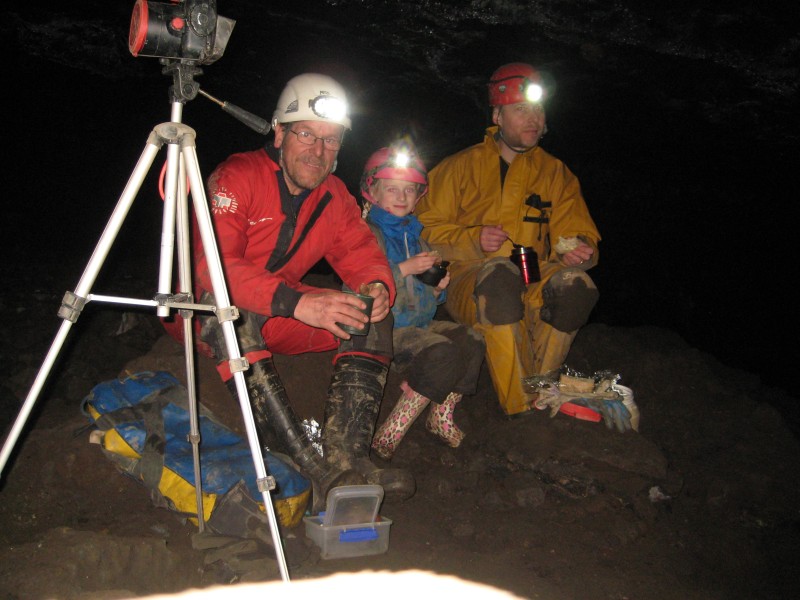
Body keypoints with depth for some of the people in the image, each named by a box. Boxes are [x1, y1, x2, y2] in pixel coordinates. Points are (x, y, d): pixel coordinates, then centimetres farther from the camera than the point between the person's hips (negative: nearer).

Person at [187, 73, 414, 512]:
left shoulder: (333, 195, 2)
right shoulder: (237, 178, -19)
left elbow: (364, 255, 0)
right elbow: (212, 266, -31)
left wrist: (377, 286, -26)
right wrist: (298, 303, -44)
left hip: (279, 319, 6)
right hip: (209, 313, -5)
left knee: (371, 316, -14)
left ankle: (346, 461, -29)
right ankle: (311, 466, -43)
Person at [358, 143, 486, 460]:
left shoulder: (414, 234, 20)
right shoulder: (369, 233, -4)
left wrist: (438, 287, 4)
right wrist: (404, 269, -20)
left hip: (420, 322, 7)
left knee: (472, 341, -16)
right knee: (443, 353, -29)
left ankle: (441, 417, -3)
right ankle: (386, 437, -22)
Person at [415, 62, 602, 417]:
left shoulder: (556, 174, 16)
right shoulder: (460, 168, 9)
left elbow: (578, 233, 11)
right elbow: (425, 229, 5)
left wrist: (577, 250, -14)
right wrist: (473, 240, -13)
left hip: (531, 289, 2)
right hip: (469, 285, -2)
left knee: (573, 282, -32)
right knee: (499, 272, -38)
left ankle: (538, 391, -18)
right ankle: (520, 409, -33)